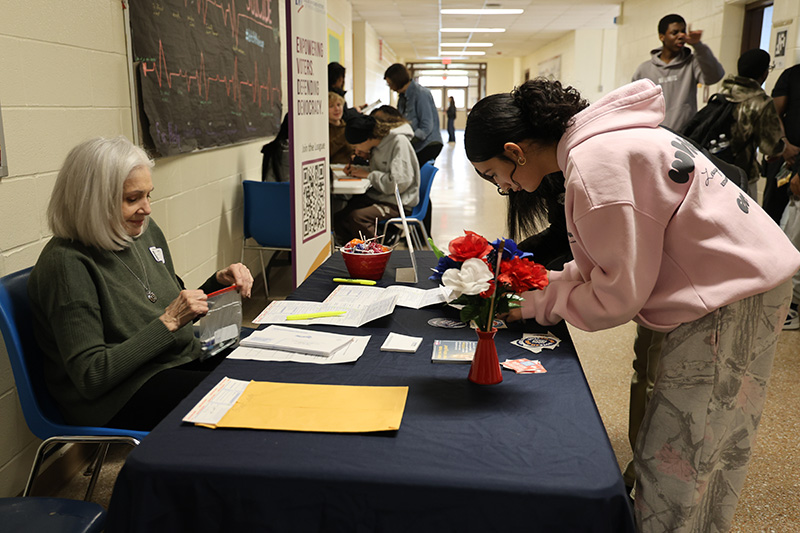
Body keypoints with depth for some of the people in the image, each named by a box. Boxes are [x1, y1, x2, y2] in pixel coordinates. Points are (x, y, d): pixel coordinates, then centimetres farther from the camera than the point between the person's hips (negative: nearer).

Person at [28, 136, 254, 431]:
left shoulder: (147, 232, 6)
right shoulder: (66, 263, -16)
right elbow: (90, 378, -20)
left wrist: (220, 282, 0)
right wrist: (168, 322, -21)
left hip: (185, 362, 8)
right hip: (118, 399, -8)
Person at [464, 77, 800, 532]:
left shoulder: (594, 167, -23)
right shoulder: (595, 143, 8)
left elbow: (619, 294, -18)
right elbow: (610, 264, 12)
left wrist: (537, 303, -5)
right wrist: (535, 291, 5)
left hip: (731, 296, -10)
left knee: (671, 465, -1)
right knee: (717, 452, 21)